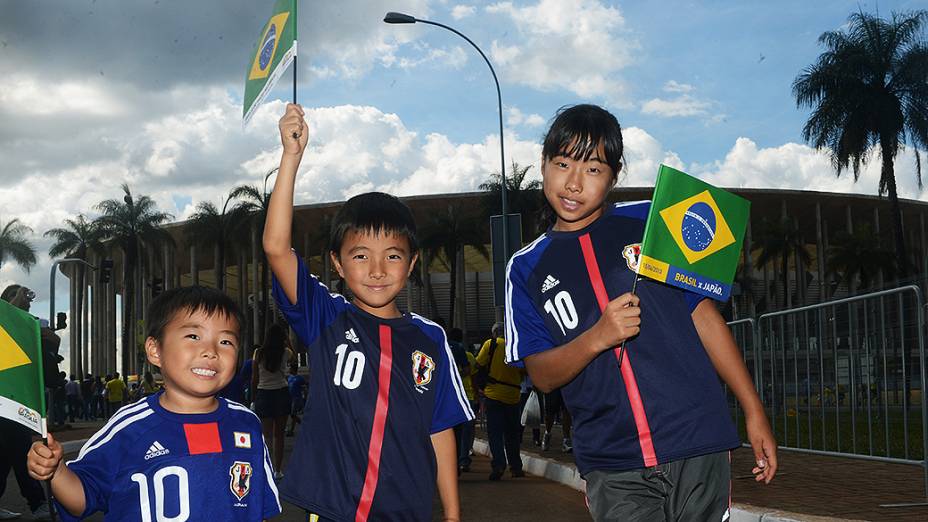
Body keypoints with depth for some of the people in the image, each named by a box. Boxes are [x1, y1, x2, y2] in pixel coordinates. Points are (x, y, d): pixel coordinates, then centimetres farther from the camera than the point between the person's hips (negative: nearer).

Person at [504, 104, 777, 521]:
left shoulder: (650, 222, 5)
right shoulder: (526, 268, 8)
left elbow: (704, 313, 7)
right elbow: (541, 375, 3)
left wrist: (754, 412, 5)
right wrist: (598, 337, -16)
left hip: (695, 446, 0)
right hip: (612, 467, 0)